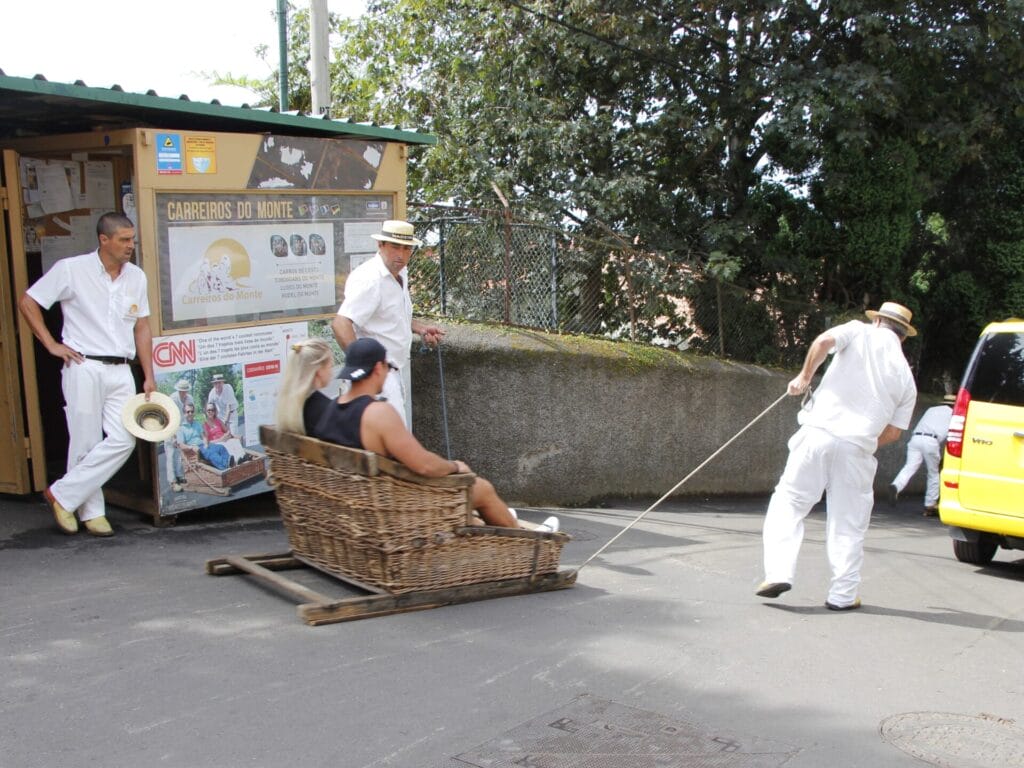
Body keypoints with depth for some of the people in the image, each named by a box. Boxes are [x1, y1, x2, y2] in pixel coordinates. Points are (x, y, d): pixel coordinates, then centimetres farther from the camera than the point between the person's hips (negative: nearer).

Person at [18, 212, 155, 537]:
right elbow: (27, 302, 3)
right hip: (85, 367, -4)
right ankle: (90, 511, 17)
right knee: (86, 443, 0)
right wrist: (51, 344, -2)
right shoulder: (72, 269, -3)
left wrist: (149, 377, 10)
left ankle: (62, 495, 8)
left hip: (121, 371, 4)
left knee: (123, 441, -5)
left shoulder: (137, 277, 11)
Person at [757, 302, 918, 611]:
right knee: (848, 524, 11)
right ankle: (843, 594, 14)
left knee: (788, 502, 8)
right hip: (858, 446, 2)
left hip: (819, 432, -2)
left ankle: (778, 572, -3)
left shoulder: (861, 332, 9)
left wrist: (804, 376, 3)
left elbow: (824, 341, -11)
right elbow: (893, 432, 13)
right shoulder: (906, 378, 16)